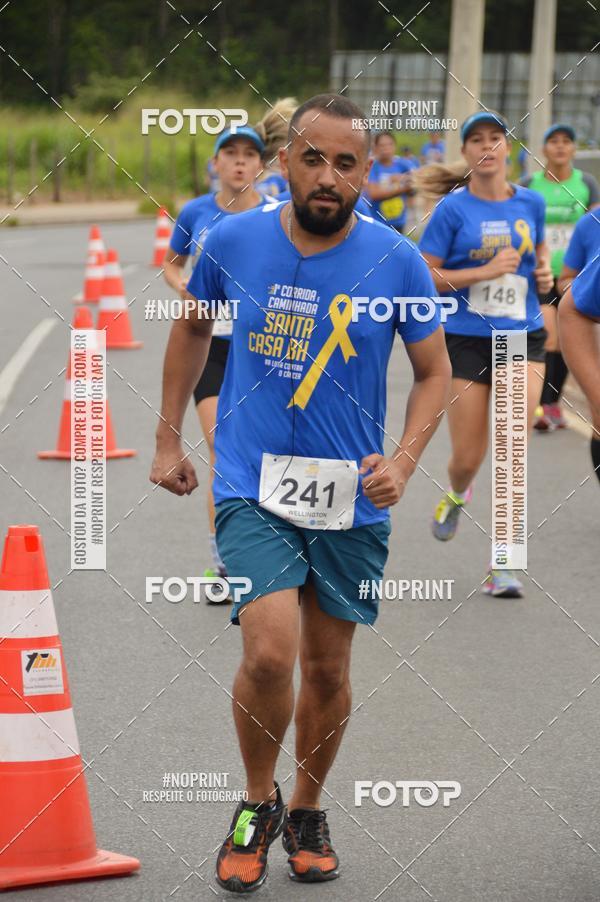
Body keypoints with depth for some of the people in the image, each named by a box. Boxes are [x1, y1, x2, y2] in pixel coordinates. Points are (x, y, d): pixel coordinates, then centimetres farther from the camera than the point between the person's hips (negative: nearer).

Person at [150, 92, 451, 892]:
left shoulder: (397, 262, -7)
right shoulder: (232, 242, -6)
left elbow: (435, 373, 4)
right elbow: (193, 328, 13)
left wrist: (402, 461, -11)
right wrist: (168, 439, 15)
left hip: (353, 499, 2)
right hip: (253, 488, -1)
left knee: (328, 668, 11)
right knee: (270, 652, -19)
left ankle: (308, 813, 36)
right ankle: (258, 805, 7)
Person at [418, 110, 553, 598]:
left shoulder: (531, 203, 4)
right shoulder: (453, 209, -6)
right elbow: (425, 277, -8)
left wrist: (544, 271, 2)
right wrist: (486, 271, -17)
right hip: (467, 340, -1)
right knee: (468, 457, 4)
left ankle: (504, 565, -7)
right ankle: (457, 495, 44)